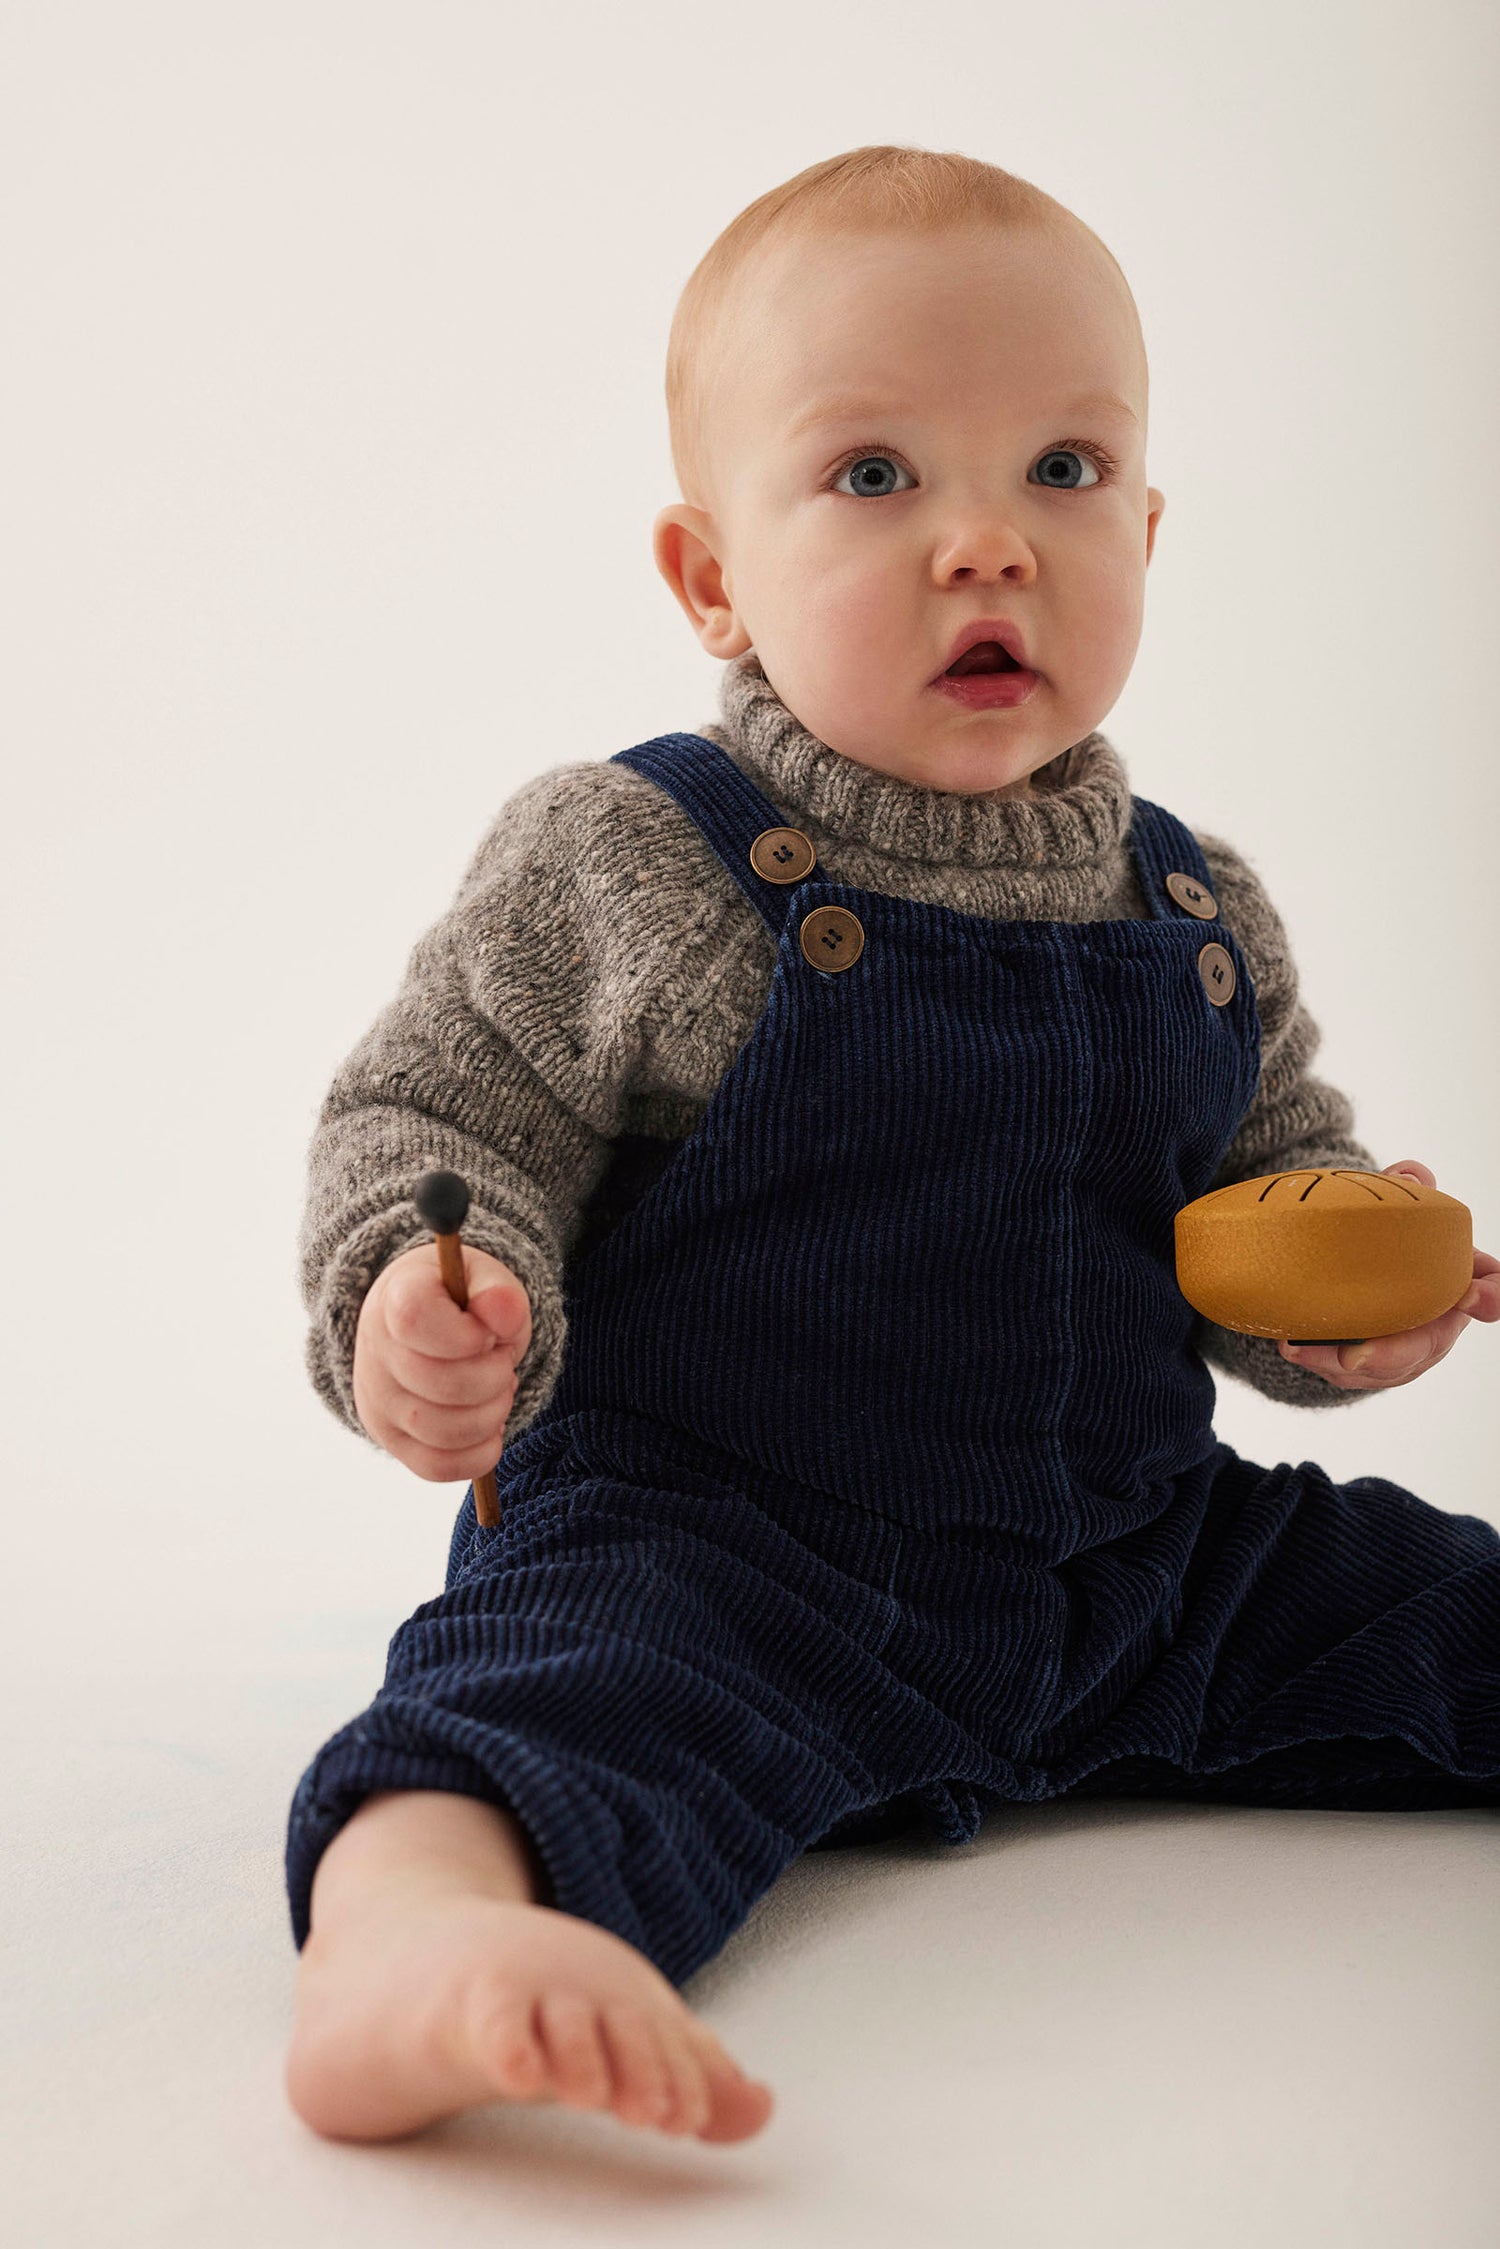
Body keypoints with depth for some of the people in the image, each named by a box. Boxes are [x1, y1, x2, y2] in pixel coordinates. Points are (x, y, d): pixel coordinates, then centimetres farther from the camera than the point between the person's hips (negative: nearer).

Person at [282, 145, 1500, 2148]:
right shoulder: (616, 867, -8)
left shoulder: (1200, 916, 7)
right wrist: (425, 1305, -25)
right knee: (575, 1684, -35)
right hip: (706, 1540, -5)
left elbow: (1277, 1160, 20)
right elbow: (436, 1119, -4)